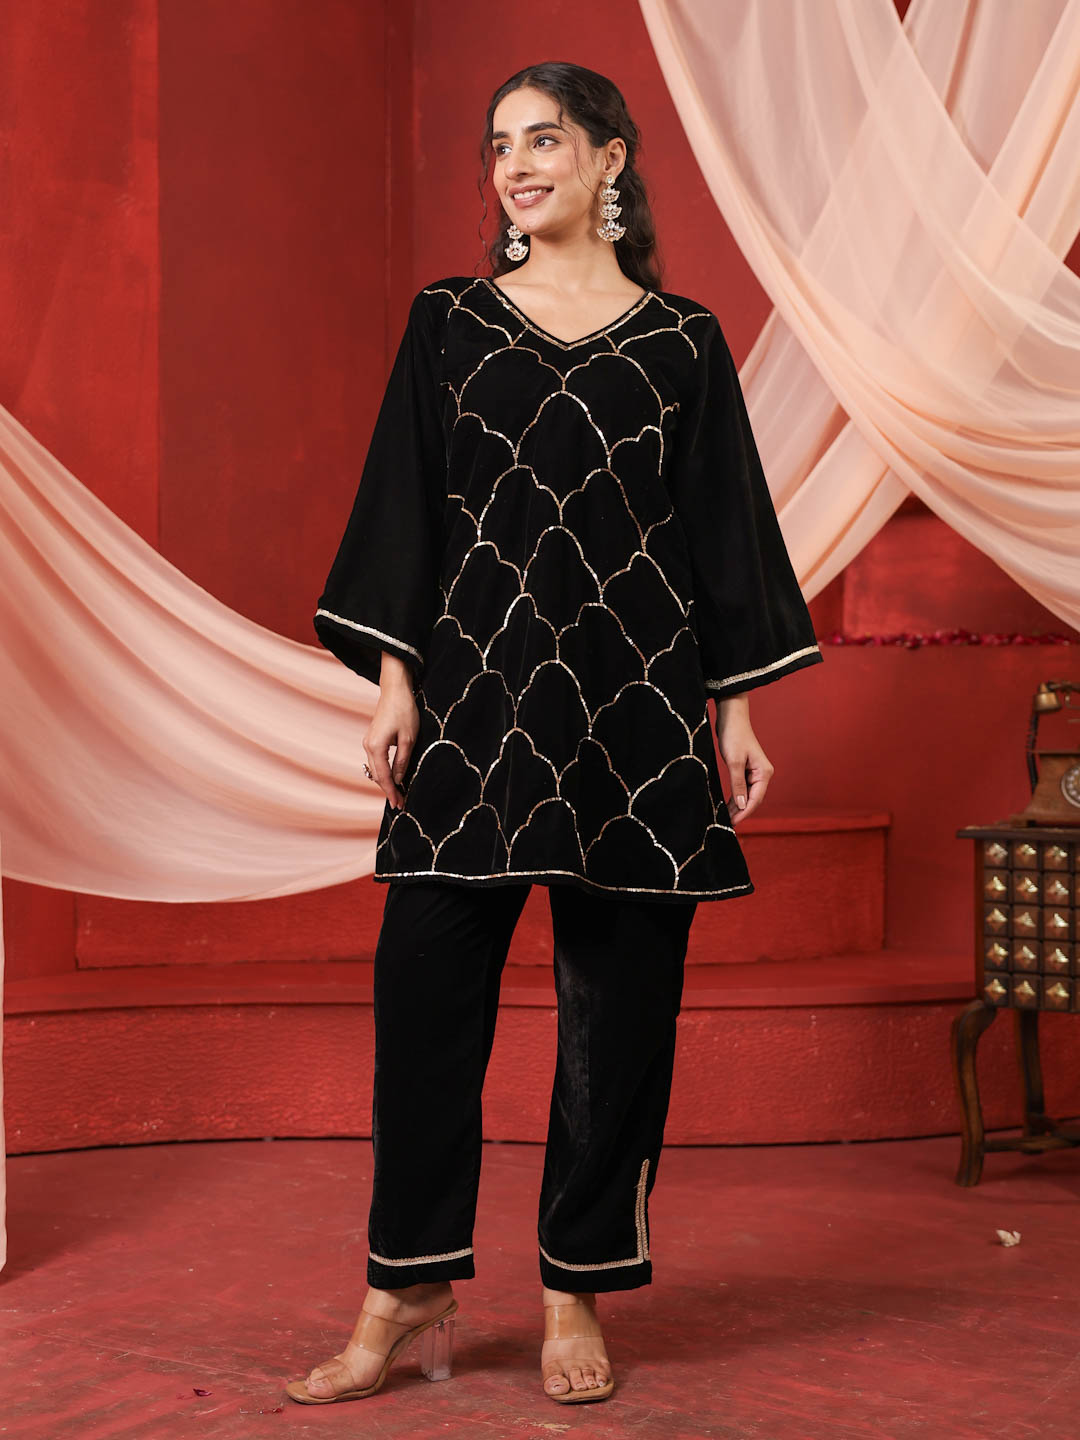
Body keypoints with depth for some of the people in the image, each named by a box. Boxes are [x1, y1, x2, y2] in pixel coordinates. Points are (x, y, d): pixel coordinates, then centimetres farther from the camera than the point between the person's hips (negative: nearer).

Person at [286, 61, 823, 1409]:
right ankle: (409, 1288, 10)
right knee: (426, 982, -4)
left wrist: (733, 712, 3)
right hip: (476, 693, 0)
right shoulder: (448, 320, 10)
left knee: (619, 1004, 3)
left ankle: (576, 1294, 16)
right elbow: (405, 503, 7)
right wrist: (395, 678, -2)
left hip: (635, 702, 0)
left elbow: (720, 528, 8)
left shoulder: (683, 341, 8)